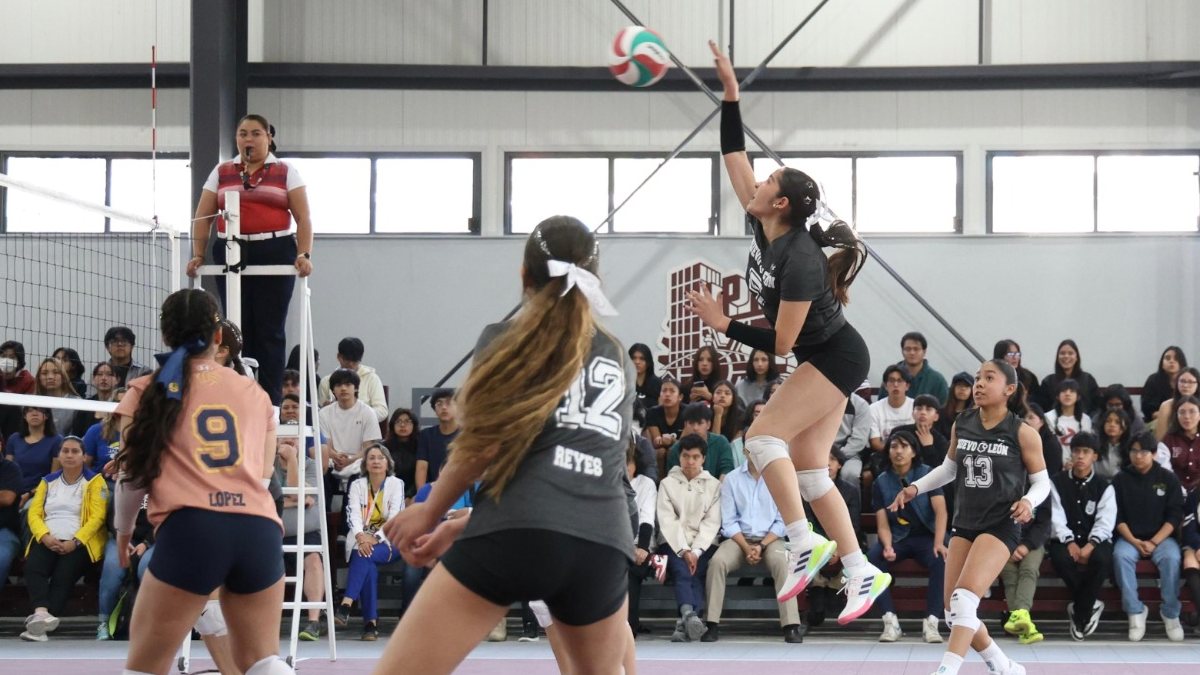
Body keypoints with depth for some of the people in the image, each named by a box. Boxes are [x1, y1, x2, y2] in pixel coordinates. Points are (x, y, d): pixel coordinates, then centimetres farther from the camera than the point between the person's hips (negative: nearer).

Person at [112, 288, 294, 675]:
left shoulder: (148, 392, 13)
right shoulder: (255, 393, 20)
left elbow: (133, 474, 14)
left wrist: (123, 531, 32)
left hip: (190, 530, -3)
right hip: (260, 528, 3)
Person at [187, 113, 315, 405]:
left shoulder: (286, 172, 7)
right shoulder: (221, 173, 13)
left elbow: (303, 218, 1)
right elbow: (202, 217, 11)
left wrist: (304, 255, -13)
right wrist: (197, 255, 0)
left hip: (274, 255, -2)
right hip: (231, 254, 2)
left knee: (270, 331, -2)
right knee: (238, 329, 2)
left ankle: (271, 402, -1)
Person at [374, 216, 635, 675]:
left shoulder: (504, 339, 14)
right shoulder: (620, 362, 28)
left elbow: (485, 444, 5)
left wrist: (430, 513, 23)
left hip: (518, 533, -4)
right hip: (603, 546, 4)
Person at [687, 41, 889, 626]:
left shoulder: (799, 261, -27)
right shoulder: (764, 229, -4)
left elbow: (781, 343, -23)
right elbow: (735, 158, 3)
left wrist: (724, 324, -18)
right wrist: (730, 93, -1)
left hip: (835, 358, -9)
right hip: (823, 361, 9)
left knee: (763, 435, -17)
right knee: (808, 469, 4)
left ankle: (803, 544, -15)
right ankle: (862, 573, 5)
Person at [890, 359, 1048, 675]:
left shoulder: (1023, 433, -9)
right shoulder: (961, 425, 3)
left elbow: (1042, 481, -1)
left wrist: (1028, 501, -21)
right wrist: (915, 488, 5)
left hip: (1001, 525, -6)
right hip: (964, 523, 6)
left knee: (965, 599, -24)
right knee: (954, 612, 5)